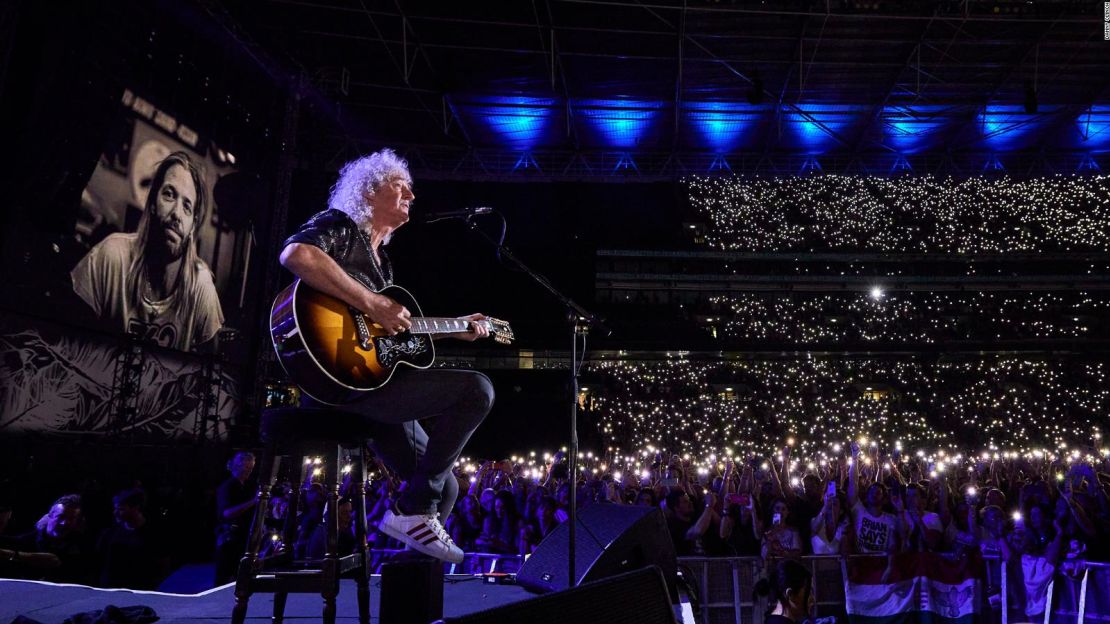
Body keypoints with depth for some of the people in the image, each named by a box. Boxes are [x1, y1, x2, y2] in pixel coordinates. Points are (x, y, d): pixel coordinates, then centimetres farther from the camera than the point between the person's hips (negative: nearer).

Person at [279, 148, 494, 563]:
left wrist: (456, 331, 25)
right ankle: (413, 509, -11)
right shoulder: (339, 226, -2)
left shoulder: (380, 256, 24)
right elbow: (295, 254, -26)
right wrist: (372, 304, -26)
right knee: (476, 389, -20)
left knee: (444, 488, 11)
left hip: (373, 378, 10)